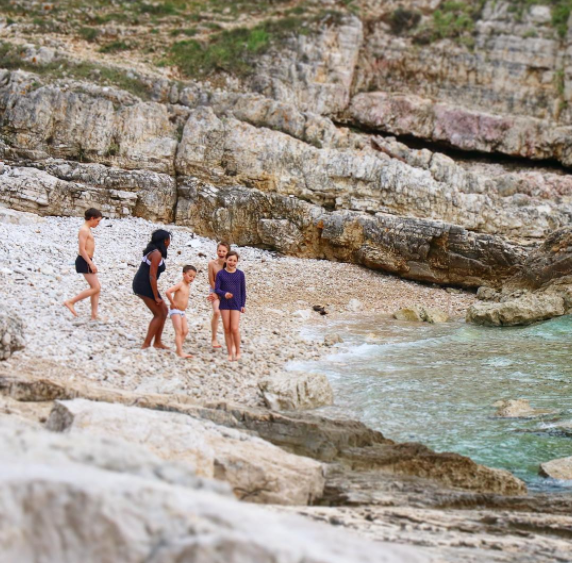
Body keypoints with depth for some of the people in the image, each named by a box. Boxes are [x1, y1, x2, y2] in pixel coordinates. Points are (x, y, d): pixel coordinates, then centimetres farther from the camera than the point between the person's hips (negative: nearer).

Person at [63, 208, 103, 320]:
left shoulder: (88, 230, 17)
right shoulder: (84, 230, -13)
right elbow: (82, 249, -20)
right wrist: (91, 263, -22)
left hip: (87, 261, 10)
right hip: (84, 261, -10)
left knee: (97, 287, 8)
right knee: (96, 288, -10)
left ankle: (94, 315, 8)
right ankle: (71, 302, -5)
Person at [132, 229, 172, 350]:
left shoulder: (153, 251, 13)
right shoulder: (157, 254, -17)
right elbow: (152, 276, -20)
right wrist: (156, 297, -17)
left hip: (141, 284, 9)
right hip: (144, 285, -9)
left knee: (164, 310, 15)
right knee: (159, 314, -1)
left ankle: (157, 342, 19)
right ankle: (146, 344, 0)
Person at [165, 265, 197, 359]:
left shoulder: (188, 286, 10)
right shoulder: (180, 285, -16)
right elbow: (168, 292, -29)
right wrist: (172, 303, -20)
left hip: (182, 312, 9)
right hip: (175, 311, -9)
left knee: (185, 331, 6)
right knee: (179, 331, -12)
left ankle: (178, 349, 14)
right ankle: (180, 352, -15)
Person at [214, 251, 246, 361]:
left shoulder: (240, 274, 0)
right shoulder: (221, 274, -1)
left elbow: (243, 290, 6)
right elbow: (216, 289, -4)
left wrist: (243, 305, 2)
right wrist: (224, 294, -24)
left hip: (236, 304, -1)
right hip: (224, 304, 1)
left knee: (234, 328, -9)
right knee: (227, 329, 4)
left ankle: (238, 351, 7)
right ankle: (230, 353, 12)